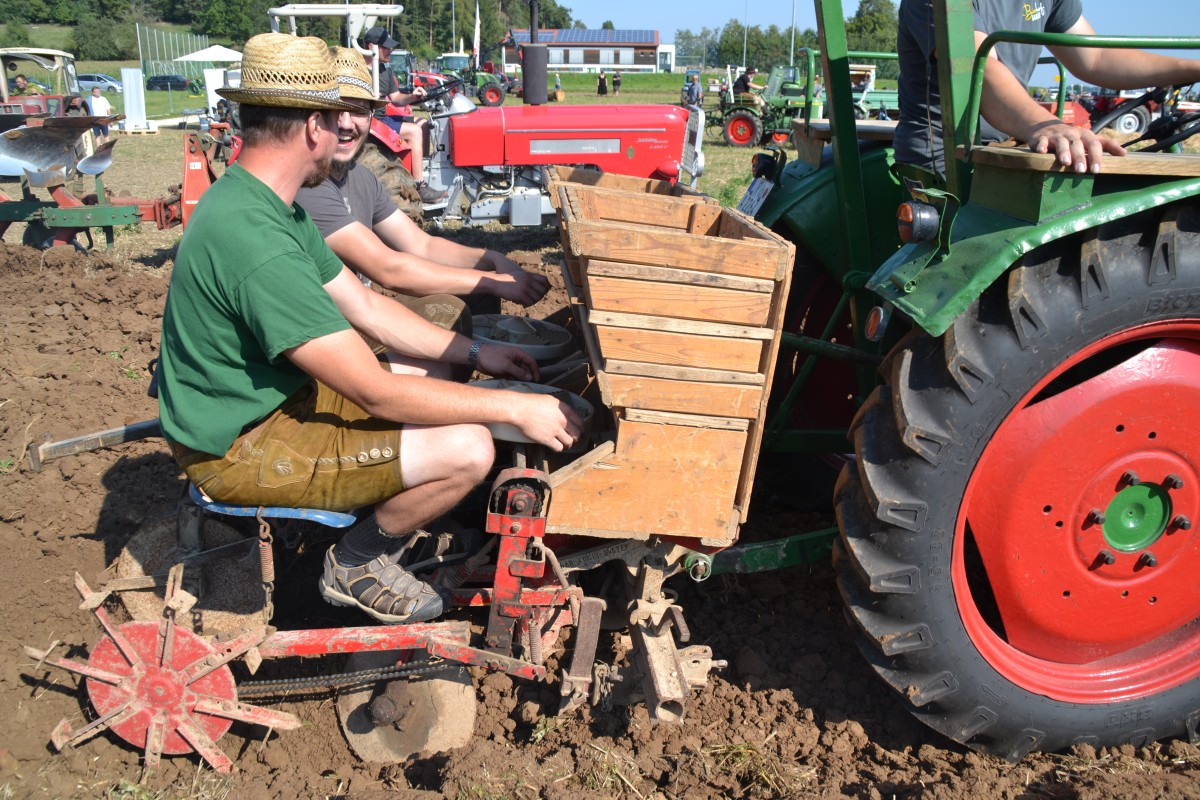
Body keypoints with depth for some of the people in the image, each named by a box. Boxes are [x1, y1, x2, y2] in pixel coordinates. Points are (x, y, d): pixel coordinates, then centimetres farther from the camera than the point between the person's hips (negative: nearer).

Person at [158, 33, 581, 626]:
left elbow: (365, 305, 10)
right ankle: (357, 565, 4)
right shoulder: (255, 240, -30)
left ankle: (385, 524, 18)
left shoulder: (262, 203, 4)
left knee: (435, 370, 16)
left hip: (272, 393, 10)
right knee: (466, 449, -21)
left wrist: (473, 352, 6)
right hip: (239, 448, -10)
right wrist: (514, 409, -23)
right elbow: (376, 394, -30)